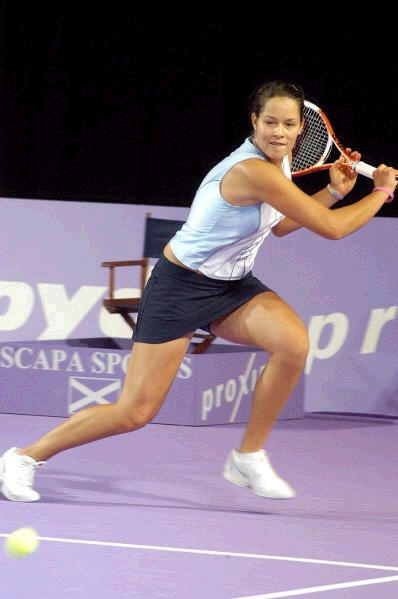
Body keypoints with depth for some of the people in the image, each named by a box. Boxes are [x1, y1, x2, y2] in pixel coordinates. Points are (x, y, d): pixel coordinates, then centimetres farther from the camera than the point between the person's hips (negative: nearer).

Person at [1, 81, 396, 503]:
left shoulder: (279, 162, 0)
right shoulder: (254, 171, -28)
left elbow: (279, 225, 20)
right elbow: (332, 228, -23)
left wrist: (334, 191, 9)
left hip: (232, 286, 8)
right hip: (180, 288, -8)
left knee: (294, 342, -22)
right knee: (135, 412, -8)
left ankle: (248, 457, -5)